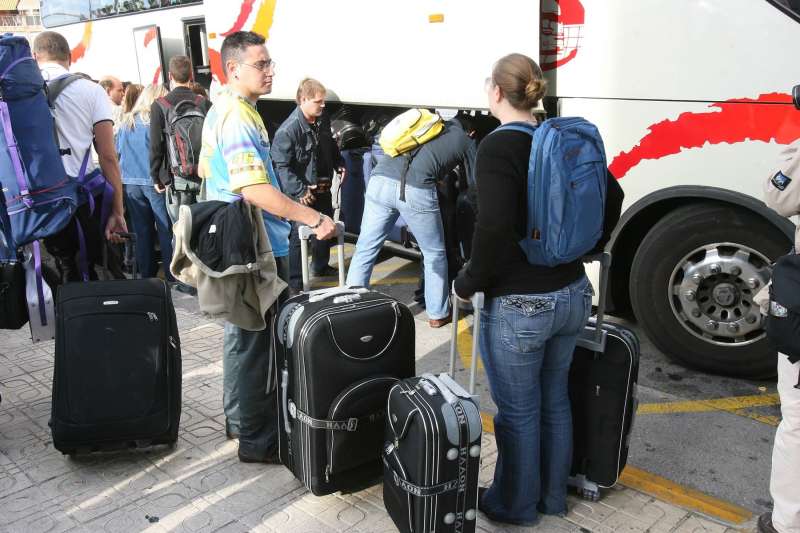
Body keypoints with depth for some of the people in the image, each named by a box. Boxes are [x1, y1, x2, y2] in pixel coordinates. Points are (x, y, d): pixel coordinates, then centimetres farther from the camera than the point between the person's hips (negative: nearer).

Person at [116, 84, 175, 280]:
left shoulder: (125, 122, 12)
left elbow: (118, 152, 17)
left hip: (130, 183, 5)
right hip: (155, 181, -5)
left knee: (142, 231, 10)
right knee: (166, 230, 0)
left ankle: (147, 277, 15)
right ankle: (173, 276, 0)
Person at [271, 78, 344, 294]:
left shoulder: (323, 120, 1)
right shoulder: (288, 130, -23)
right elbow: (282, 166, -22)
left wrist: (339, 163, 9)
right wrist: (300, 191, -26)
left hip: (323, 189, 8)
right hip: (303, 193, -8)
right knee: (298, 236, -2)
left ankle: (320, 266, 44)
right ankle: (295, 284, 8)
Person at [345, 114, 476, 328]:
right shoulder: (465, 140, 22)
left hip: (380, 180, 4)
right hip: (416, 189, -3)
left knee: (365, 250, 12)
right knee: (435, 254, 16)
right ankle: (438, 314, 27)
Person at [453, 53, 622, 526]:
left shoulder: (498, 147, -17)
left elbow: (495, 229, -27)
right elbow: (612, 195, 15)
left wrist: (469, 282, -13)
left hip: (519, 305, -7)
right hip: (572, 294, 7)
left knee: (519, 412, 11)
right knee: (555, 401, 21)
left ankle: (516, 506, 30)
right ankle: (553, 497, 39)